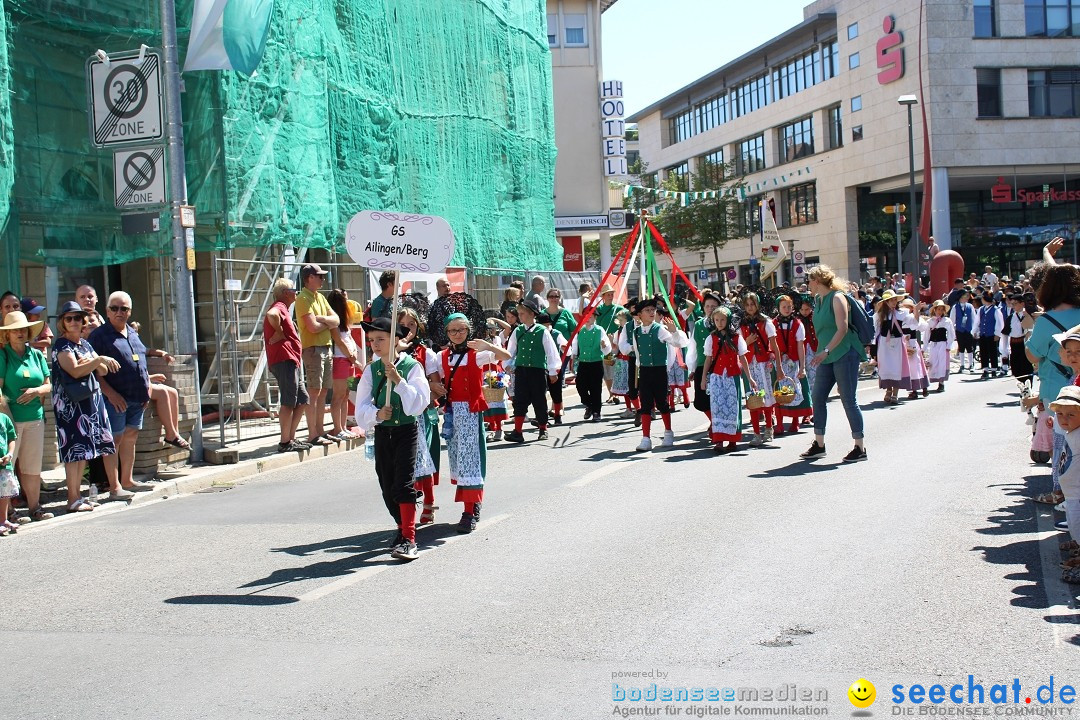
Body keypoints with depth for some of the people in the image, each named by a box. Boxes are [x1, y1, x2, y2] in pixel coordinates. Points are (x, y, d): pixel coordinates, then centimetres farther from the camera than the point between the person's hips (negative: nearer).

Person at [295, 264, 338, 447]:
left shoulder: (320, 297, 18)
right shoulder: (303, 298, -9)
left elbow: (335, 320, 10)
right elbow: (313, 327, -19)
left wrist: (321, 319, -9)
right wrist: (328, 322, 0)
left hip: (326, 347, 9)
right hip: (313, 349, -8)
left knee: (323, 392, 9)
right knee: (314, 392, -9)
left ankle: (320, 432, 14)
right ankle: (312, 436, -8)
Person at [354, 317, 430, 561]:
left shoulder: (412, 367, -6)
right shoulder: (371, 370, 5)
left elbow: (419, 402, -15)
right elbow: (361, 407, 3)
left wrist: (399, 381, -23)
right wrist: (376, 414, -16)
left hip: (406, 431, -5)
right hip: (381, 432, 5)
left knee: (403, 484, -12)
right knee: (387, 486, 9)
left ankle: (409, 540, -11)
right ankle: (403, 529, 29)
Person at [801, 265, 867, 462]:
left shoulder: (837, 298, -11)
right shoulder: (818, 300, 13)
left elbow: (842, 329, -18)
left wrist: (826, 351, -24)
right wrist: (821, 353, 15)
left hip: (844, 354, -8)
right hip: (827, 357, 8)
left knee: (849, 400, -5)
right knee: (818, 397, 6)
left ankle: (860, 447, 2)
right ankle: (819, 444, 15)